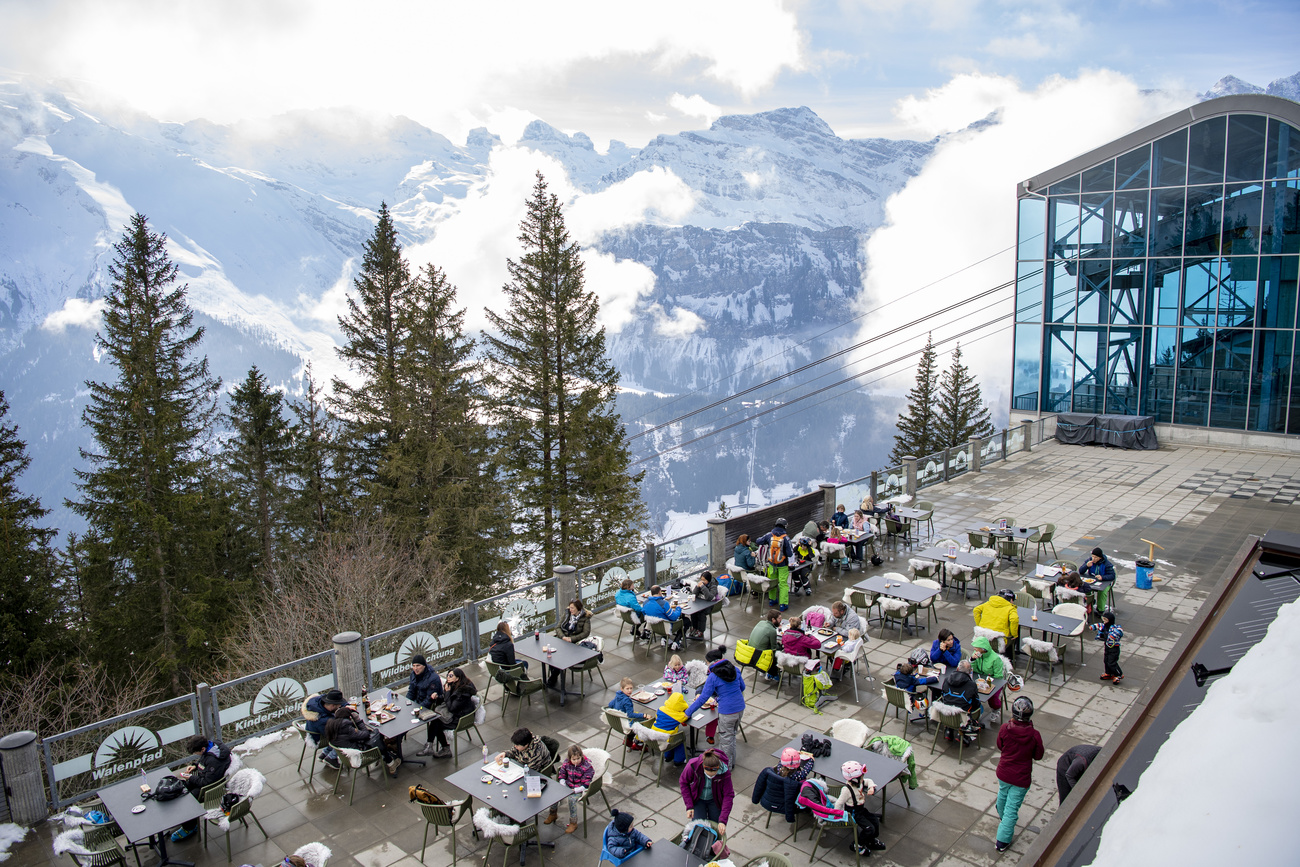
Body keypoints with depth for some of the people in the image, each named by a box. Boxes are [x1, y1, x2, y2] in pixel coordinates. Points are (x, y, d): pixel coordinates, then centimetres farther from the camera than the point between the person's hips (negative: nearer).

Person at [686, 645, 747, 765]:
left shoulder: (713, 677, -15)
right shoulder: (734, 669, 2)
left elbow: (703, 698, -14)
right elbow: (742, 687, 13)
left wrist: (688, 712, -6)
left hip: (727, 712, -7)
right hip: (740, 708, 7)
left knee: (726, 739, 12)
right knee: (732, 735, 25)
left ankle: (727, 765, 26)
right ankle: (731, 761, 39)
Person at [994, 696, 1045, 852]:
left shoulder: (1005, 728, -21)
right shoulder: (1034, 735, -25)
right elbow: (1038, 756, -8)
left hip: (1003, 773, 3)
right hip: (1021, 778, -3)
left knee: (1003, 796, 31)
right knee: (1012, 808, 10)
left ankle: (1002, 817, 61)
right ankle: (1002, 841, 19)